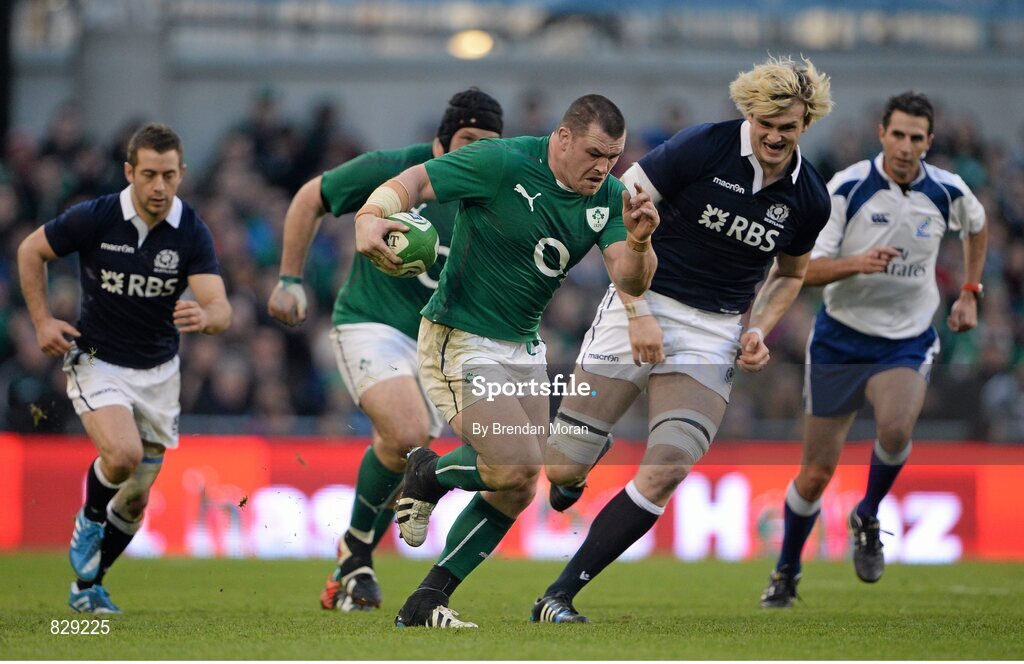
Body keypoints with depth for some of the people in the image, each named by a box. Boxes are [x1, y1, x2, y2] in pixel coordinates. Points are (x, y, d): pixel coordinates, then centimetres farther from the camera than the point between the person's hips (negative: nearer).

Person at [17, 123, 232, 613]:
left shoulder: (192, 233, -14)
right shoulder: (95, 218, -17)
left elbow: (220, 310, -22)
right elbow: (31, 251, 0)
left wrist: (204, 316, -45)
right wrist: (42, 321, -5)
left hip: (159, 371, 3)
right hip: (97, 363, -3)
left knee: (135, 499, 8)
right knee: (123, 452, -29)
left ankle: (87, 584, 29)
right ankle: (89, 520, 1)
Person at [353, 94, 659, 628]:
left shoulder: (608, 197, -1)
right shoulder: (502, 163, -19)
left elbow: (630, 282, -10)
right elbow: (412, 182, -17)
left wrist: (638, 242, -32)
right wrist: (370, 217, -38)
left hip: (524, 347, 8)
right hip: (461, 341, -8)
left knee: (517, 491, 7)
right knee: (517, 465, -20)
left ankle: (424, 604, 16)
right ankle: (428, 474, 12)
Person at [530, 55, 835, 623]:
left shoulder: (809, 198, 1)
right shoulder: (701, 148, -13)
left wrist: (758, 331, 2)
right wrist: (638, 312, -14)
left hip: (715, 333, 3)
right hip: (642, 306, -3)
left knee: (668, 467, -19)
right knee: (562, 468, -7)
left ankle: (559, 596, -11)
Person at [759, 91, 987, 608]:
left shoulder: (948, 192, -5)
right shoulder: (847, 188, -13)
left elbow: (977, 226, 20)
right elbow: (806, 269, -16)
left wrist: (969, 292, 15)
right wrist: (856, 263, -34)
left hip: (907, 343, 1)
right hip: (840, 340, -1)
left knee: (895, 428, -31)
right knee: (816, 472, 3)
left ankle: (867, 518, -2)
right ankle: (786, 573, 27)